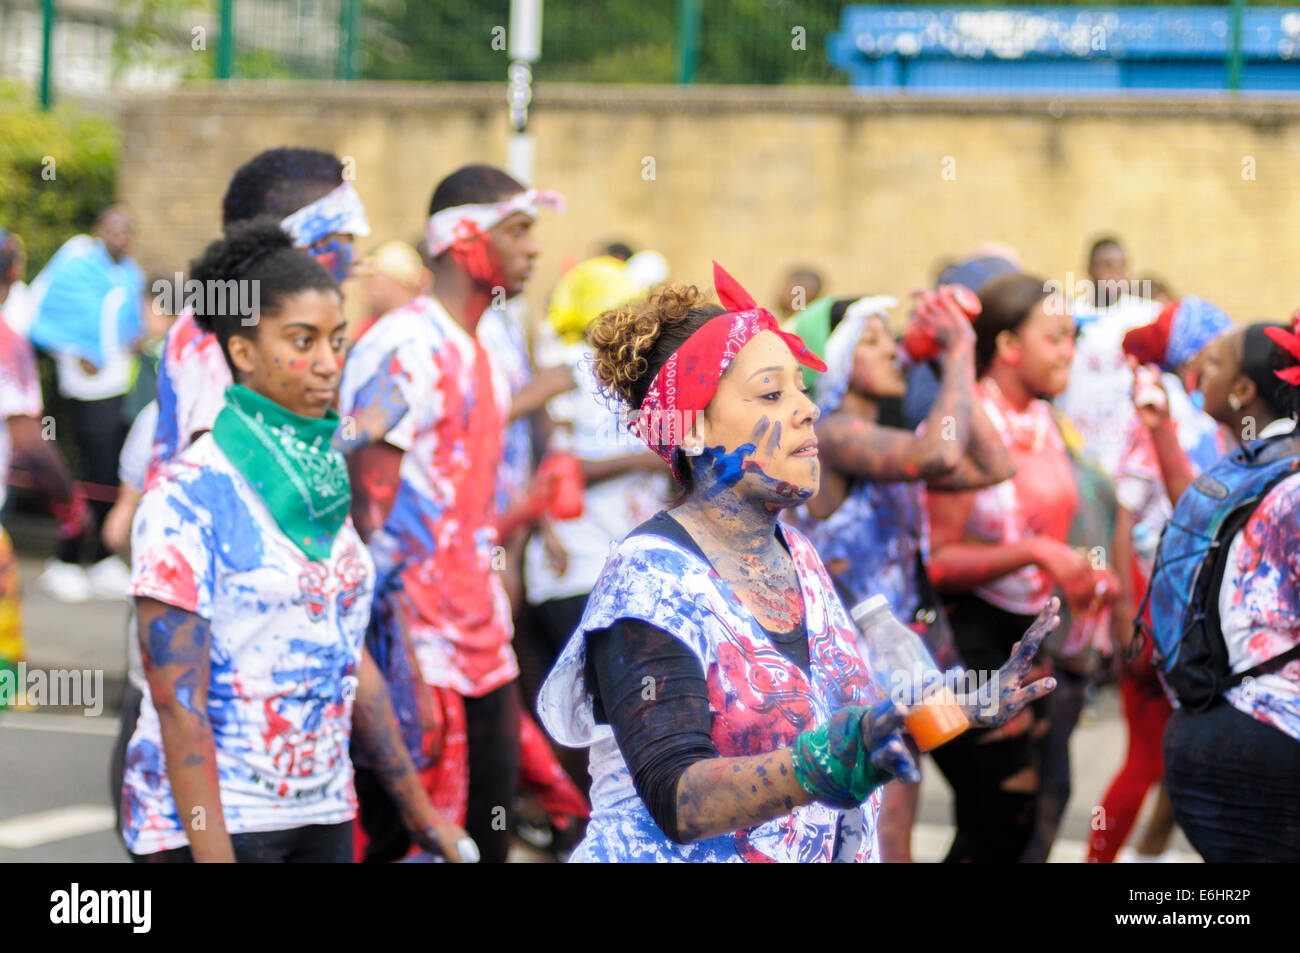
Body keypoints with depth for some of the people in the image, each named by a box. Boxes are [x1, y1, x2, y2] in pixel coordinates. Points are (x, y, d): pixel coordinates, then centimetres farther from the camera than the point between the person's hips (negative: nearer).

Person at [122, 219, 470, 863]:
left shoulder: (320, 479, 8)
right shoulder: (190, 494, -13)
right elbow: (177, 702, -16)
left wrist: (419, 813, 16)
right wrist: (214, 855, -20)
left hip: (321, 812, 7)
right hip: (209, 817, -6)